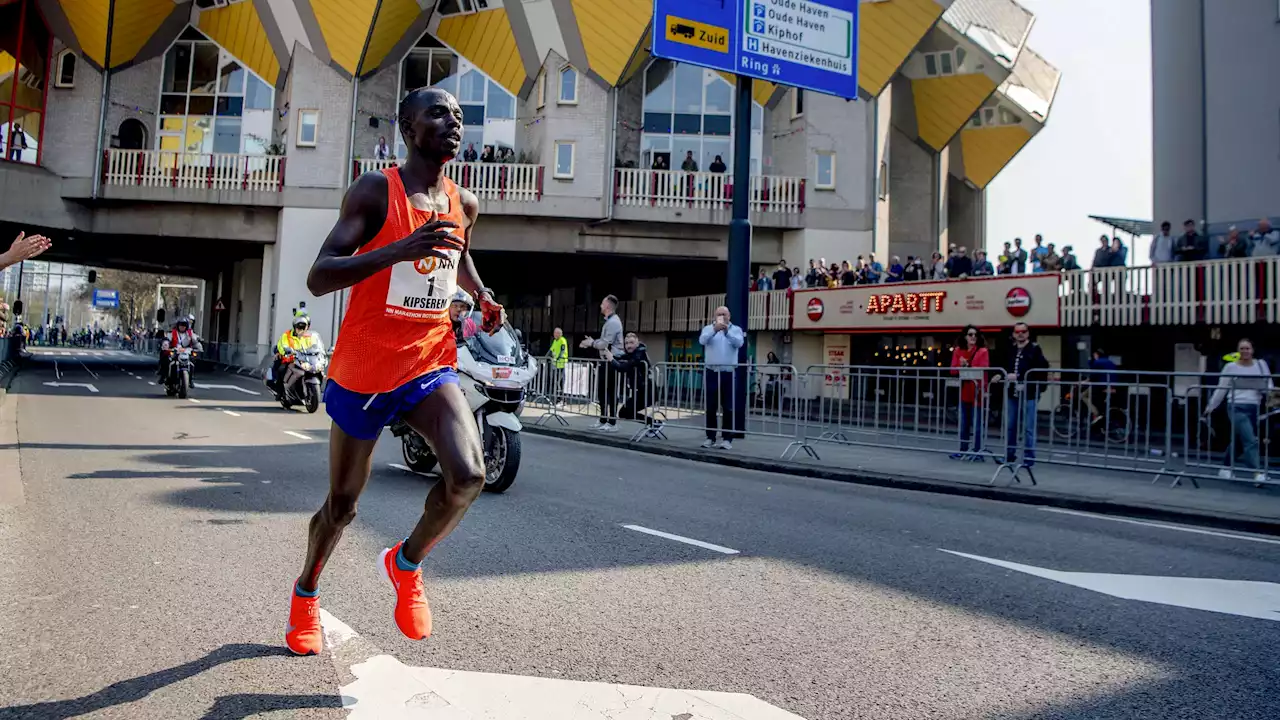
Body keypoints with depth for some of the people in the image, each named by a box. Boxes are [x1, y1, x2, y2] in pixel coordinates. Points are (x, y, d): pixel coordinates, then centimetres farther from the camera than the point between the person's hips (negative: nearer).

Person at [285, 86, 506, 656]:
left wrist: (482, 296, 7)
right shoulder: (375, 192, -12)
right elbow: (318, 278, -21)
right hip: (364, 370, -3)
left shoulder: (464, 204, 4)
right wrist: (401, 249, -34)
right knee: (342, 504, 12)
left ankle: (407, 562, 9)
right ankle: (306, 592, 43)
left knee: (468, 475, -21)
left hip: (431, 364, 4)